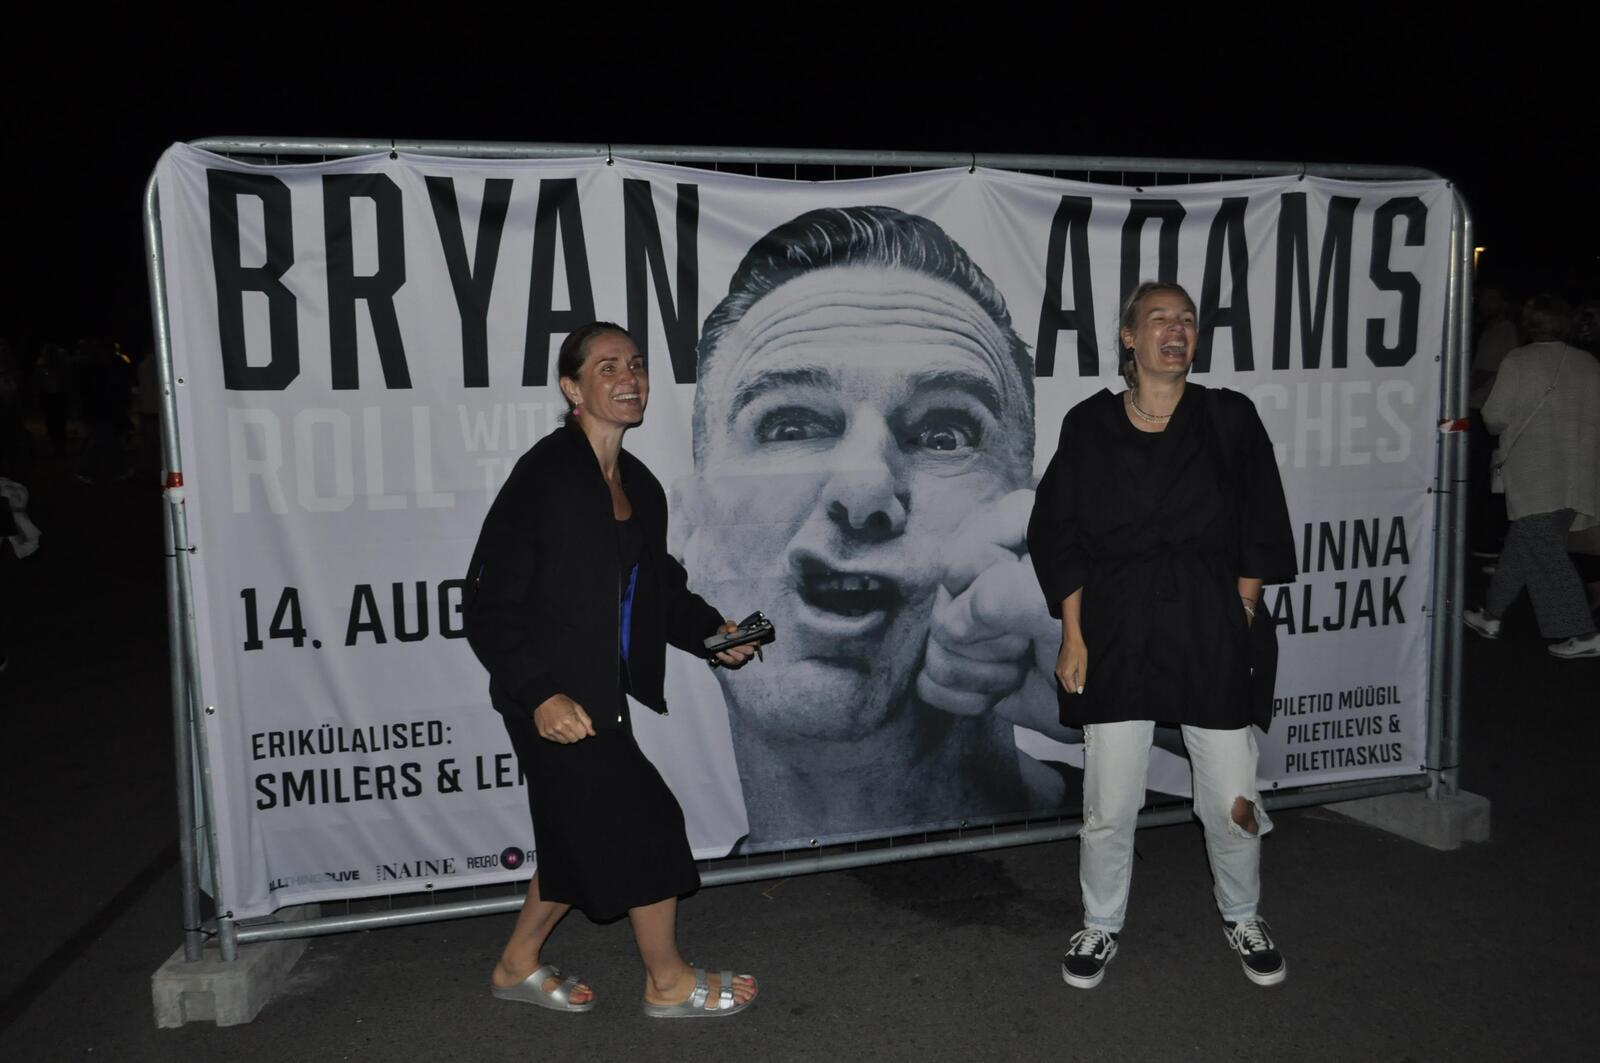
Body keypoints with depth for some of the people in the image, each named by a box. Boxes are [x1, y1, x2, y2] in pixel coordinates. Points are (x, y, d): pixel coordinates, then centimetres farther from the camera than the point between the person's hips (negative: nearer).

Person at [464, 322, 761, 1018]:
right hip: (557, 702, -8)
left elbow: (657, 588, 17)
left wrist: (711, 632, 1)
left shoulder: (639, 485, 8)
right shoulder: (545, 474, -17)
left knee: (584, 836, 19)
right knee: (646, 822, 1)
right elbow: (491, 603, -18)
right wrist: (541, 693, -25)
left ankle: (518, 966, 40)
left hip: (603, 693, 8)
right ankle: (669, 983, 23)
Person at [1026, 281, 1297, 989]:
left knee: (1232, 801, 8)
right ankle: (1101, 925, 29)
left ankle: (1242, 917, 36)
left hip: (1213, 637, 1)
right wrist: (1073, 633, 0)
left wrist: (1237, 616, 0)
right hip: (1117, 637, 0)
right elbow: (1057, 536, 4)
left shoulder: (1230, 419, 3)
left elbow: (1261, 534, 7)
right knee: (1109, 805, 4)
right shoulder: (1089, 426, 3)